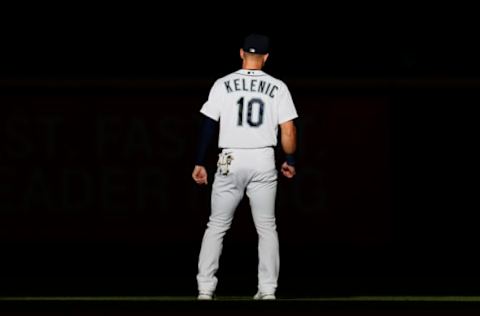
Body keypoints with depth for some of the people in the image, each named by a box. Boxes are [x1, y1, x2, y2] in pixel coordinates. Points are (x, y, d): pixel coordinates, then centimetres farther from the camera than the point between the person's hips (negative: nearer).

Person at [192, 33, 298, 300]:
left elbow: (208, 126, -2)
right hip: (264, 161, 0)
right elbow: (288, 131, -1)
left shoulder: (223, 84, 0)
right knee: (267, 228, 10)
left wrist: (200, 163, 4)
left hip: (230, 161, 0)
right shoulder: (277, 87, 1)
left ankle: (205, 288, 2)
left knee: (217, 226, 8)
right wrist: (290, 161, 13)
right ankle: (268, 290, 5)